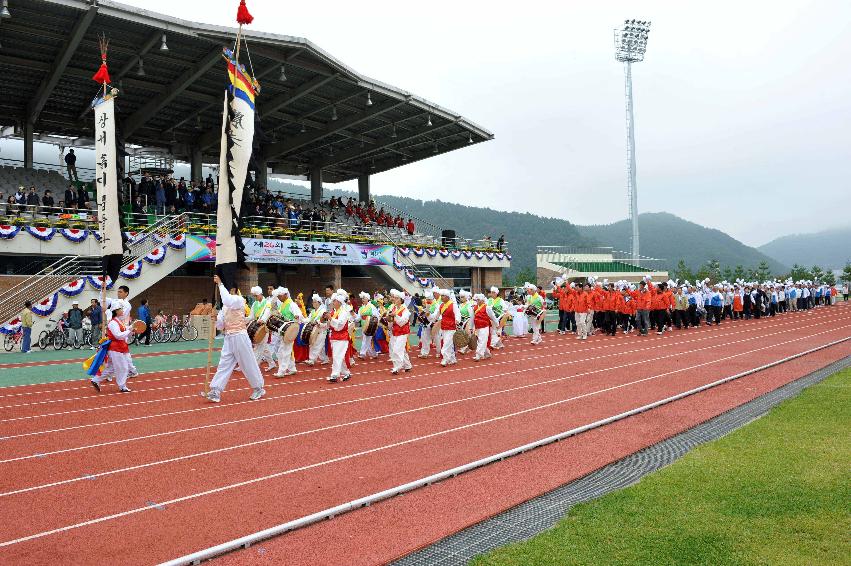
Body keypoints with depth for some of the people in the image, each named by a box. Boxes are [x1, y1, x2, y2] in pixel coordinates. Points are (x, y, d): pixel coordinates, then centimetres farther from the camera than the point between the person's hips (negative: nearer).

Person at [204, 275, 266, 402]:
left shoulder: (239, 300, -10)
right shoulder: (225, 306, 13)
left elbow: (228, 300, -34)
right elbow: (220, 326, 14)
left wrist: (220, 284, -26)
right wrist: (216, 319, -8)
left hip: (239, 336, -7)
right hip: (228, 338, 7)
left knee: (248, 364, 3)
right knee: (224, 364, 3)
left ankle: (259, 388, 19)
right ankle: (215, 391, 2)